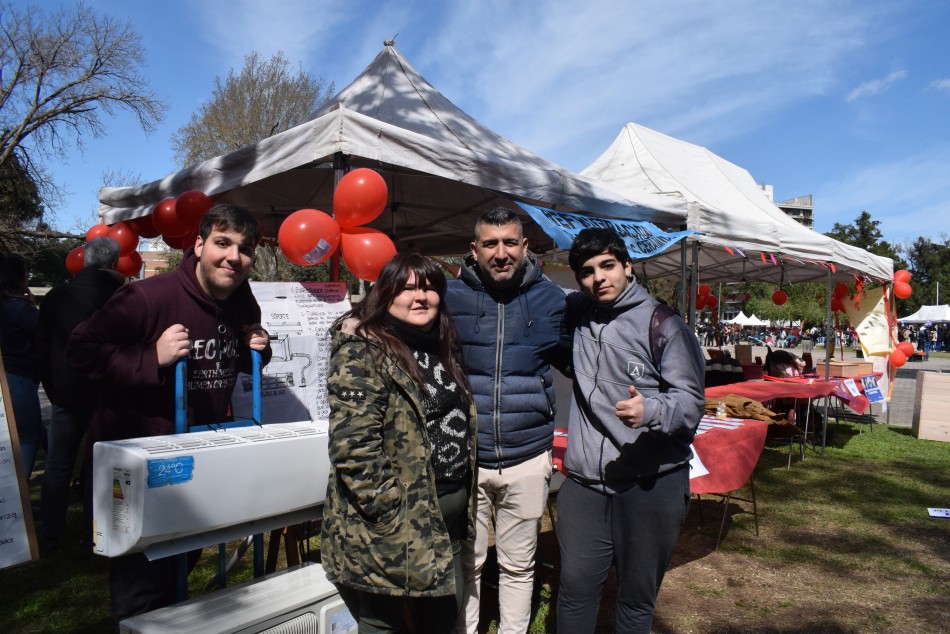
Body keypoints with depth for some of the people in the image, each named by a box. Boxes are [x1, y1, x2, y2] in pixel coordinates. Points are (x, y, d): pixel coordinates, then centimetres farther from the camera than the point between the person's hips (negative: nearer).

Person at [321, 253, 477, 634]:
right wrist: (394, 515, -21)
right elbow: (353, 449, -23)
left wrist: (462, 504, 15)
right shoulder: (362, 352, -16)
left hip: (446, 515, 8)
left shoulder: (442, 347, 9)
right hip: (388, 527, -7)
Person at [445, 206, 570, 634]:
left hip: (528, 459, 1)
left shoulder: (551, 298, -1)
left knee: (518, 566, 18)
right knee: (465, 564, 15)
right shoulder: (450, 296, -4)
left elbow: (572, 361, 12)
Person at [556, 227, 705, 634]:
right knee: (575, 588, 9)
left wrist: (651, 410, -28)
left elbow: (691, 399, -9)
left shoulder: (661, 323, -7)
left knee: (637, 597, 12)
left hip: (652, 483, -3)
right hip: (584, 481, 4)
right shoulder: (579, 313, 8)